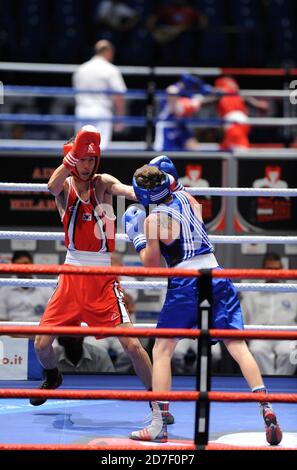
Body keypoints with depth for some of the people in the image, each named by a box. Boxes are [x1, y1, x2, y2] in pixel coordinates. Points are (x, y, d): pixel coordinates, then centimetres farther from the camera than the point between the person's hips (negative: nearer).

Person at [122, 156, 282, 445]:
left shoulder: (152, 220, -7)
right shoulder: (186, 198, 9)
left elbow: (151, 265, -2)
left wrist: (137, 237, 12)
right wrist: (172, 185, 34)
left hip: (184, 285, -4)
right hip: (216, 277, 4)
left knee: (161, 350, 8)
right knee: (236, 345, 1)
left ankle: (159, 425, 3)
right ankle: (266, 410, -14)